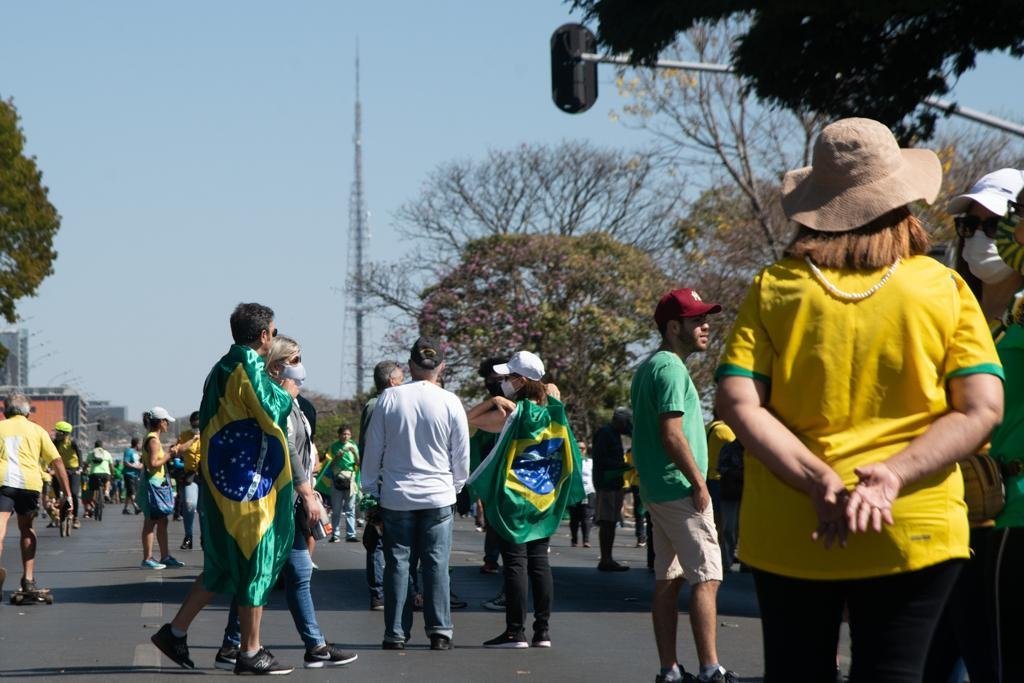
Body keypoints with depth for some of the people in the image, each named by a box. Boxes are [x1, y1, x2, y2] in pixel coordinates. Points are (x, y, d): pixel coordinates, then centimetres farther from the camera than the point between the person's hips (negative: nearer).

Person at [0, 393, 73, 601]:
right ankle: (28, 578, 19)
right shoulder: (36, 430, 19)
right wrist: (67, 494, 11)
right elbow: (57, 462, 11)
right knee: (26, 528, 22)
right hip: (29, 482, 2)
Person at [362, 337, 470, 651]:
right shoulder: (450, 402, -5)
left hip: (396, 496, 0)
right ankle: (439, 631, 1)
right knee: (437, 564, 4)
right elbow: (462, 454, 2)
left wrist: (370, 487, 12)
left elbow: (373, 448, 1)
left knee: (397, 564, 5)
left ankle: (395, 633, 5)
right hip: (438, 496, 0)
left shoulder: (389, 398, -4)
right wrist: (456, 486, 18)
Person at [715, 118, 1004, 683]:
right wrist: (892, 477, -17)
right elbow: (982, 408, -9)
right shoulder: (944, 289, 0)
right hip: (912, 533, -1)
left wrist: (821, 483, -15)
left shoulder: (775, 288, -1)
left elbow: (737, 404, -11)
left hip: (787, 533, 1)